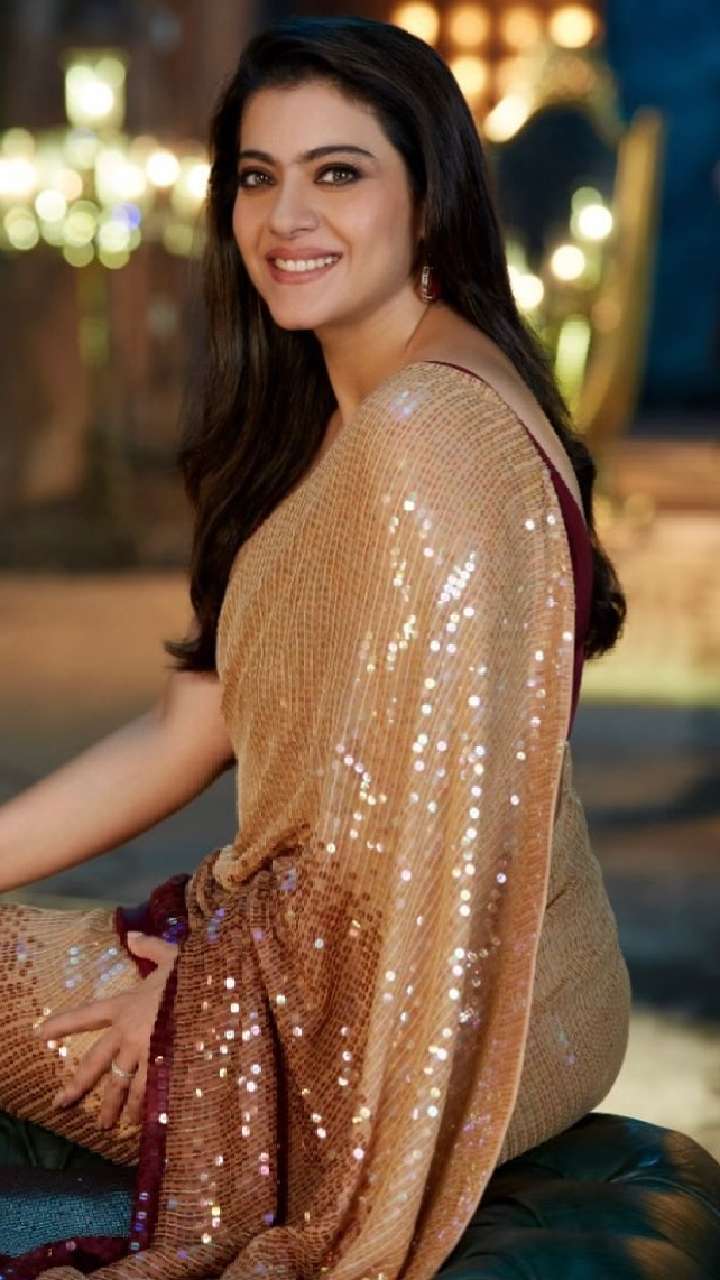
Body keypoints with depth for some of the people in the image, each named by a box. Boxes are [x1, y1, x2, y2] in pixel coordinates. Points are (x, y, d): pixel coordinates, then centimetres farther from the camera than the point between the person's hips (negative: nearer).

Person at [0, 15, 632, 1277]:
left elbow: (421, 808, -22)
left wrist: (198, 974, -10)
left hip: (446, 1019, -9)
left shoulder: (425, 429, -20)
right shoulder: (331, 417, 12)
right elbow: (191, 730, 9)